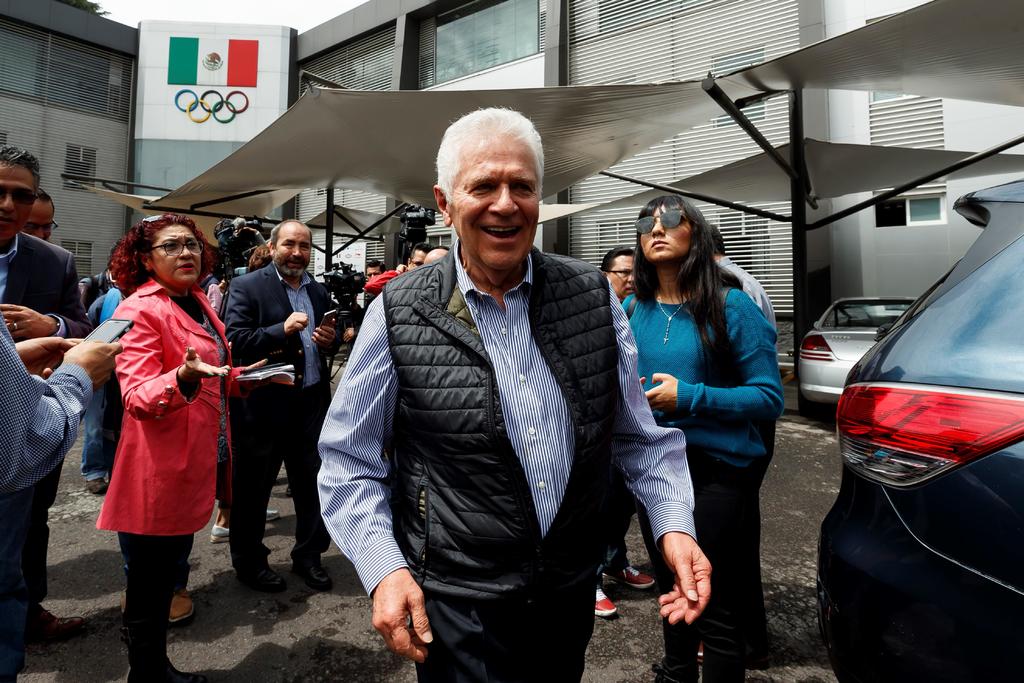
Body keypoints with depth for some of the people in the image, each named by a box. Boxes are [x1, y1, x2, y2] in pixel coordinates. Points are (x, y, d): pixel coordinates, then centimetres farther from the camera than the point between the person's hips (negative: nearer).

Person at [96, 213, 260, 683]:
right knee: (148, 586, 8)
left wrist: (243, 377, 6)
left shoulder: (196, 301, 10)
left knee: (167, 572, 23)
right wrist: (184, 378, -41)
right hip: (158, 473, -9)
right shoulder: (139, 310, -15)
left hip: (194, 464, 9)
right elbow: (137, 398, -24)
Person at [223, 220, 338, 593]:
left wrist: (331, 340, -6)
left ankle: (308, 556, 31)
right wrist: (282, 330, -25)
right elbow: (235, 341, -13)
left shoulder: (320, 292, 12)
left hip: (312, 404, 5)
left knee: (315, 483, 12)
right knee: (253, 489, 11)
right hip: (265, 404, -4)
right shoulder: (246, 287, -4)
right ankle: (249, 562, 30)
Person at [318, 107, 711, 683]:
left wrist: (675, 522, -9)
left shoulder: (594, 296, -5)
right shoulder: (400, 313, -12)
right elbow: (350, 461, -5)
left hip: (572, 590, 4)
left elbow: (638, 434, 3)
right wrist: (384, 568, -15)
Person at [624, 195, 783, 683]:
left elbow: (770, 397, -15)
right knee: (672, 591, 25)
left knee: (716, 610, 7)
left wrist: (688, 398, -23)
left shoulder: (730, 305, -12)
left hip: (718, 472, -5)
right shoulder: (632, 310, 2)